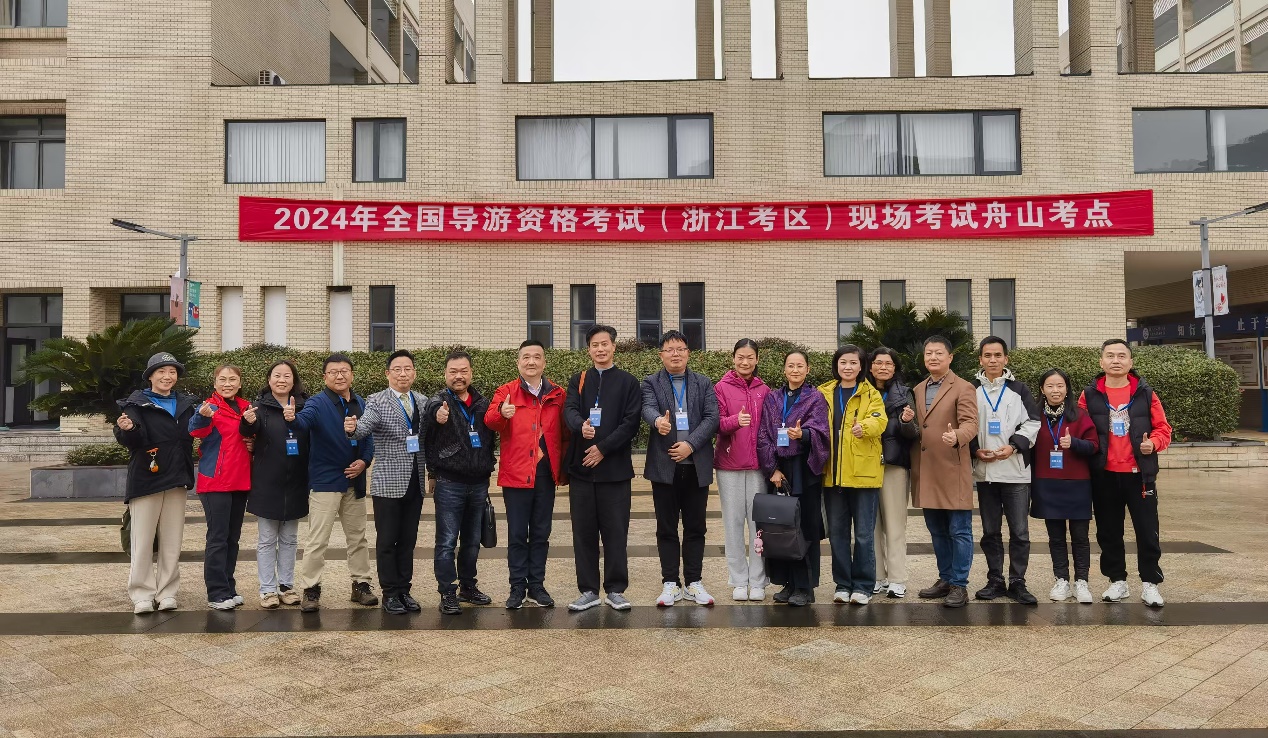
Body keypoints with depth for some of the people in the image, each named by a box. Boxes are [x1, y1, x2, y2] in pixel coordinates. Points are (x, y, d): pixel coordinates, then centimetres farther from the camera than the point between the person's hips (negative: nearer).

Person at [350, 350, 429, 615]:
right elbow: (364, 427, -21)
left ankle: (404, 590, 21)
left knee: (408, 540, 11)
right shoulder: (377, 401, -5)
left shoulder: (422, 402, 9)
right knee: (387, 541, 4)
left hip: (415, 483, 4)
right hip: (388, 483, -4)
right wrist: (353, 428, -41)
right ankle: (390, 593, 13)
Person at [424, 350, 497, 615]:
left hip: (479, 483, 5)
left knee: (472, 540, 15)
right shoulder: (439, 401, -7)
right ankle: (447, 594, 7)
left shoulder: (482, 402, 8)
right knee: (447, 542, -1)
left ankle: (467, 586, 27)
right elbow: (431, 413, -32)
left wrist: (488, 466, 12)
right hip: (450, 484, -5)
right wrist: (437, 419, -55)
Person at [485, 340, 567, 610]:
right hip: (516, 473, -2)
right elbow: (489, 420, -17)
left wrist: (564, 469, 2)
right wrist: (501, 413, -39)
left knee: (541, 534, 10)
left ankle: (537, 586, 21)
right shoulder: (506, 392, 0)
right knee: (517, 534, 3)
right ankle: (517, 588, 14)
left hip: (546, 474, 2)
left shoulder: (558, 394, 7)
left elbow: (563, 433, 9)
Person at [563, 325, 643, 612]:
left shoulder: (628, 382, 5)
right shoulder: (578, 381, 13)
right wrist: (581, 426, -27)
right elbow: (569, 410, -4)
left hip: (615, 468, -2)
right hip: (581, 467, 2)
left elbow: (631, 422, -4)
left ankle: (615, 590, 12)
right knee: (583, 531, 6)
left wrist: (603, 448, -13)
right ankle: (588, 591, 16)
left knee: (616, 531, 1)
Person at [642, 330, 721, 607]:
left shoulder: (704, 384, 10)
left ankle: (694, 583, 17)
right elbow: (648, 408, -14)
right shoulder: (651, 383, 5)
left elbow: (712, 418, -1)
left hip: (696, 465, 1)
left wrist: (691, 444, -15)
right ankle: (671, 583, 13)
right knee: (667, 528, 5)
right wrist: (658, 420, -38)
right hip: (664, 466, -1)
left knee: (695, 527, 7)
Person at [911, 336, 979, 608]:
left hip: (953, 472, -6)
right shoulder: (917, 390, 17)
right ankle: (945, 579, 26)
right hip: (926, 472, 6)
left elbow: (970, 423, -14)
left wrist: (956, 436, -35)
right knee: (937, 531, 15)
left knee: (959, 531, -1)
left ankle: (959, 586, 6)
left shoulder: (963, 389, -3)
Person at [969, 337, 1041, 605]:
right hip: (984, 471, 2)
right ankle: (995, 581, 19)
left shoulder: (1019, 389, 4)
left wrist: (1013, 446, -13)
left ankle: (1017, 583, 10)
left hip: (1016, 471, -1)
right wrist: (975, 450, -8)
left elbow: (1032, 422, 0)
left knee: (1019, 530, 0)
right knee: (990, 531, 9)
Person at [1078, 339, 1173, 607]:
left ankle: (1149, 583, 14)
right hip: (1104, 475, 1)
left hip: (1139, 474, -1)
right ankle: (1118, 581, 21)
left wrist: (1154, 443, -14)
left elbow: (1163, 428, 5)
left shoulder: (1145, 393, 2)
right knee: (1108, 532, 9)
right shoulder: (1089, 395, 2)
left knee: (1147, 530, 2)